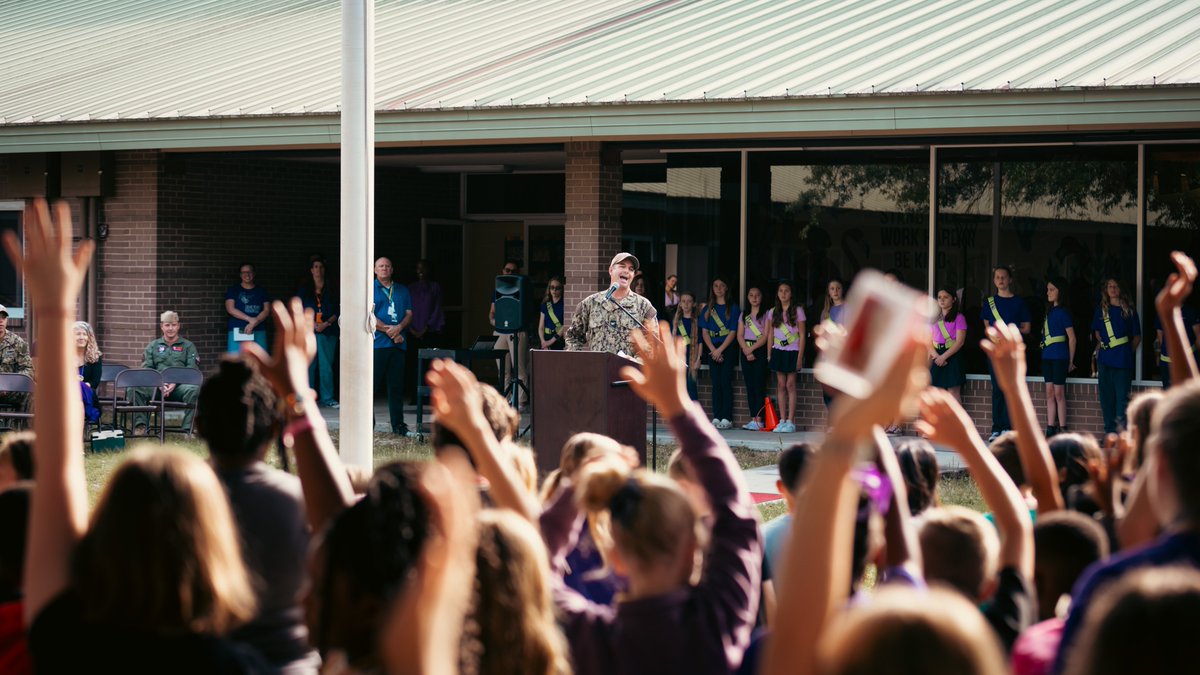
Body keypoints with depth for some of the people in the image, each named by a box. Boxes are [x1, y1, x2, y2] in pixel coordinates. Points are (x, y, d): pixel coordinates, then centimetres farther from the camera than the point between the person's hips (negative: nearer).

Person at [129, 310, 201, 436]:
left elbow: (192, 370, 4)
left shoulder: (188, 346, 17)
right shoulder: (153, 346, 22)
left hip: (179, 387, -1)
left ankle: (188, 429, -32)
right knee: (134, 388, -28)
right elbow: (146, 369, 9)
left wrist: (175, 383, -13)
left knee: (193, 389, -37)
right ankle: (140, 426, -25)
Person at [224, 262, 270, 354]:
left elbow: (266, 310, 5)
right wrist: (250, 319, -13)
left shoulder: (261, 291, 14)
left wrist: (254, 323, -13)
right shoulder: (233, 290, 8)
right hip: (237, 332, -2)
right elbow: (230, 309, -4)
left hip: (258, 332, 2)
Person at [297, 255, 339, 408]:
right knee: (309, 365, -3)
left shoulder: (331, 290, 10)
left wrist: (326, 324, -10)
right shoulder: (304, 289, 11)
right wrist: (311, 323, -10)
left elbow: (337, 312, 6)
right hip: (308, 331, 0)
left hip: (327, 332, 0)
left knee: (326, 365, -3)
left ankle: (327, 398, 1)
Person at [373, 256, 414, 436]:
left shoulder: (402, 291, 19)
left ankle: (398, 424, 7)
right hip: (377, 344, -4)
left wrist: (399, 327, -9)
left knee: (397, 385, 4)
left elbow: (409, 314, 12)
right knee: (371, 384, -6)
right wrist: (389, 331, -10)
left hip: (398, 344, 4)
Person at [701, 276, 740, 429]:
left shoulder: (732, 307, 2)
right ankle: (716, 417, 3)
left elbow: (733, 332, -4)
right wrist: (713, 350, -6)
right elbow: (705, 332, 7)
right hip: (713, 349, 3)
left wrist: (720, 350, -12)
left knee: (726, 382, -8)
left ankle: (727, 418, -10)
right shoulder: (707, 308, 12)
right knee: (716, 383, 2)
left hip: (727, 348, -3)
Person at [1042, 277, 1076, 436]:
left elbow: (1072, 338, -8)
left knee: (1059, 393, -3)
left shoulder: (1063, 312, -8)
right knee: (1049, 393, 7)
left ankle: (1062, 429, 1)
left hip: (1059, 356, -7)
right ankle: (1051, 429, 10)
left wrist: (1070, 361, -6)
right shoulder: (1049, 311, 14)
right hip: (1047, 356, 7)